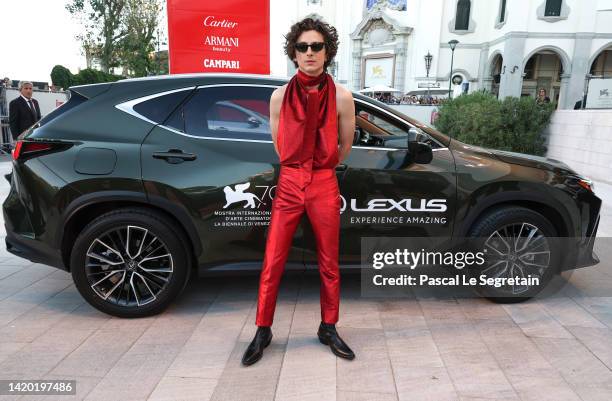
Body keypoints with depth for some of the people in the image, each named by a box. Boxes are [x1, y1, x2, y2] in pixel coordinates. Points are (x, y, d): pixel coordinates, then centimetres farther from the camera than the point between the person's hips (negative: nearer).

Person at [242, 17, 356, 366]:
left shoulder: (341, 97, -2)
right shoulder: (280, 96, 1)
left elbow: (345, 145, 10)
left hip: (325, 187, 0)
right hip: (289, 184, 1)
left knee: (329, 264, 10)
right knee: (272, 264, 3)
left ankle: (329, 328, 29)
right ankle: (263, 331, 21)